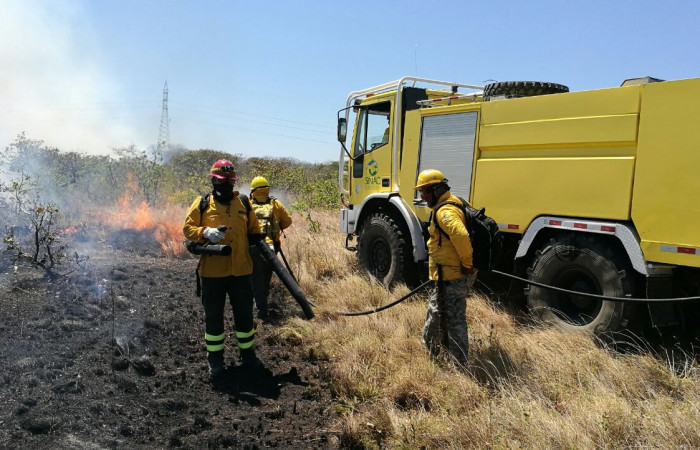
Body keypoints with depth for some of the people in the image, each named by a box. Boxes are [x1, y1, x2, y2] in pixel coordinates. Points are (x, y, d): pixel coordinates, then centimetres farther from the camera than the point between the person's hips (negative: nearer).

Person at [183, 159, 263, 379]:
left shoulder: (244, 203, 8)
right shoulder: (202, 204, 1)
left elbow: (254, 230, 16)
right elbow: (188, 229, -2)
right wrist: (205, 232, -20)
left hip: (240, 270, 2)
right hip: (212, 271, -2)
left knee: (244, 314, 11)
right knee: (213, 316, 9)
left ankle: (248, 354, 27)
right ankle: (215, 359, 23)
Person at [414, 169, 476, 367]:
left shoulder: (444, 212, -22)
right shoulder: (454, 204, 13)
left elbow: (461, 236, -38)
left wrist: (467, 264, -26)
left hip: (452, 277, -11)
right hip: (457, 275, 11)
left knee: (454, 319, 0)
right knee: (436, 311, 25)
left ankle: (461, 364, 11)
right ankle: (430, 344, 44)